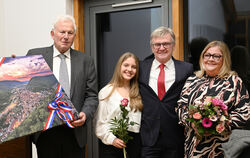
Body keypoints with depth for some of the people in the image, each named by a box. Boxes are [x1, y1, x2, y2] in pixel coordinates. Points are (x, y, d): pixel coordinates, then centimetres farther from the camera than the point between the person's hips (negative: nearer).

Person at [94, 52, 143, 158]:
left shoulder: (138, 93, 8)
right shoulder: (106, 92, 2)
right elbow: (100, 122, -1)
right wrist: (111, 139, -10)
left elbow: (143, 119, 7)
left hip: (135, 143, 2)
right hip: (111, 144, -2)